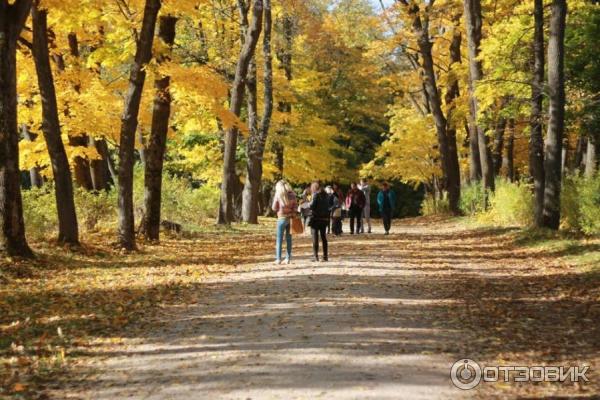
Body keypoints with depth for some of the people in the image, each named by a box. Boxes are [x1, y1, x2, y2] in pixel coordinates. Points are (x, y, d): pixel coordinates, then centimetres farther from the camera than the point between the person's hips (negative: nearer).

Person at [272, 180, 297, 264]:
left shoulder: (278, 194, -4)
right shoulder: (292, 194, 4)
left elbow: (274, 208, 0)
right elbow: (295, 206, 5)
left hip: (282, 218, -3)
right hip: (291, 218, 3)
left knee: (279, 239, 2)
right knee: (289, 238, 9)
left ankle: (278, 258, -3)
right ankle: (288, 258, 9)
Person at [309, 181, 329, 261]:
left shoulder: (316, 195, -10)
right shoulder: (325, 195, 9)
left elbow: (312, 206, -16)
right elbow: (328, 206, 13)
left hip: (316, 218, -6)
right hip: (324, 218, 6)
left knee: (315, 238, -1)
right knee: (323, 237, 13)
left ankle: (316, 256, -5)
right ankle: (325, 256, 13)